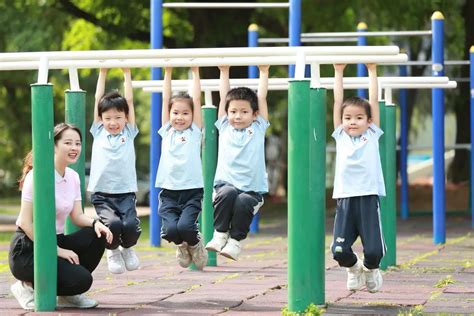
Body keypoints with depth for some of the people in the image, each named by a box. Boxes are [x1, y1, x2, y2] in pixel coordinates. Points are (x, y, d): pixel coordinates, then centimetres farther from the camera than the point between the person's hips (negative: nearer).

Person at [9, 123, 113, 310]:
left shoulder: (73, 177, 8)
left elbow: (77, 216, 5)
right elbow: (25, 222, -19)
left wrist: (95, 223, -18)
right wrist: (57, 250, -21)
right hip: (28, 249, -8)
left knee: (98, 235, -15)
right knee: (81, 279, -25)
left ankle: (68, 295, 1)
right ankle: (29, 286, -2)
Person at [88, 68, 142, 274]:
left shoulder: (128, 133, 12)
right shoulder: (98, 132, 12)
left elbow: (129, 101, 11)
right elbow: (98, 100, 12)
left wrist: (127, 73, 15)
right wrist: (103, 73, 14)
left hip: (125, 193, 0)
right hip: (102, 195, 0)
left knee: (130, 226, -22)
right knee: (113, 224, -25)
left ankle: (127, 248, 14)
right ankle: (113, 251, 8)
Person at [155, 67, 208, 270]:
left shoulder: (194, 132, 9)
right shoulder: (167, 132, 14)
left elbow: (197, 99, 8)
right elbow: (165, 99, 15)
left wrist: (195, 72, 10)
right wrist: (168, 72, 16)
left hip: (192, 190, -2)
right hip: (168, 192, 2)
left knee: (185, 226, -24)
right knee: (171, 229, -19)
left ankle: (195, 244, 11)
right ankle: (182, 246, 17)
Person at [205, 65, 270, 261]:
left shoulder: (258, 129, 12)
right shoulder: (225, 128, 15)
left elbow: (262, 98, 13)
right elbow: (223, 97, 17)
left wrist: (264, 72, 17)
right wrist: (224, 72, 21)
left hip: (252, 190, -1)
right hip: (226, 184, 1)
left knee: (243, 202, -30)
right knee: (227, 193, -31)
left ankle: (235, 240, -11)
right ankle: (220, 234, -16)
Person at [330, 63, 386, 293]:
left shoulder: (372, 136, 11)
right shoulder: (340, 136, 14)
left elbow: (374, 101, 10)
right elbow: (338, 102, 13)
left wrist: (372, 71, 14)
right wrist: (338, 72, 16)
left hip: (368, 198, -1)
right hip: (344, 198, 1)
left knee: (373, 252, -11)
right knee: (340, 251, -11)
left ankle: (370, 269, 25)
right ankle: (353, 268, 24)